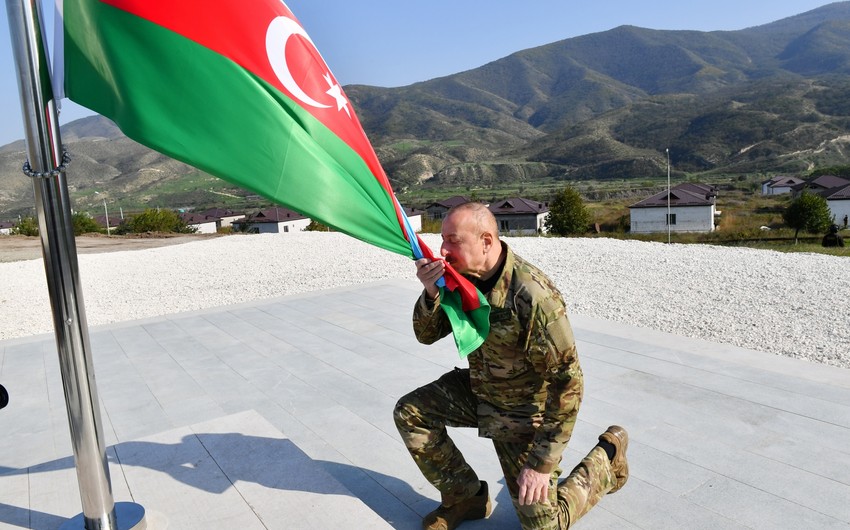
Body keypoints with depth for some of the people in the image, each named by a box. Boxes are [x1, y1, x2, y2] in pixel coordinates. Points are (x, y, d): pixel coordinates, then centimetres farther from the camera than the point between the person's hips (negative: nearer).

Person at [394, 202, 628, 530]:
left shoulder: (533, 297, -33)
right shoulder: (461, 277, -12)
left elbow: (568, 382, -27)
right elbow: (426, 335, -4)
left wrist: (541, 463, -23)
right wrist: (431, 294, -26)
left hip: (523, 410, -6)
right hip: (477, 389, 6)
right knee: (408, 413, -3)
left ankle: (607, 456, 24)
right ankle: (465, 498, 13)